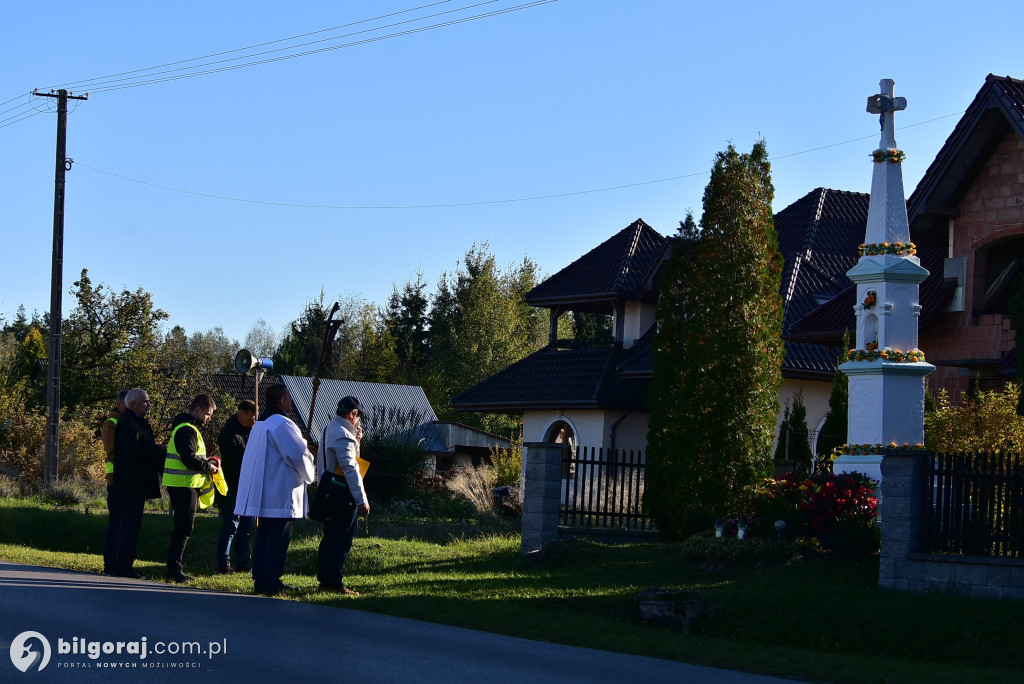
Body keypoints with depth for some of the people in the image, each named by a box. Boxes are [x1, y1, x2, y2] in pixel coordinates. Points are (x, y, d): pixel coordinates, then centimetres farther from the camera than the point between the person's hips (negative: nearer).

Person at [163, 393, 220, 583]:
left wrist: (205, 461, 11)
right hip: (184, 485, -11)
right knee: (184, 528, -8)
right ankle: (174, 569, -7)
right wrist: (208, 467, -10)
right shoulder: (187, 430, -15)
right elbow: (189, 459, -23)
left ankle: (174, 568, 16)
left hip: (184, 485, 11)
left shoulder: (189, 428, 20)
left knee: (182, 528, 13)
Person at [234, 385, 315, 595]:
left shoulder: (260, 424, 15)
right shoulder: (282, 424, -15)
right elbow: (298, 454, -16)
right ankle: (272, 582, -5)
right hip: (282, 494, -9)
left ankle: (260, 579, 13)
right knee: (278, 538, -5)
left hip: (262, 494, 9)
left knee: (263, 535, 11)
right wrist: (309, 473, 3)